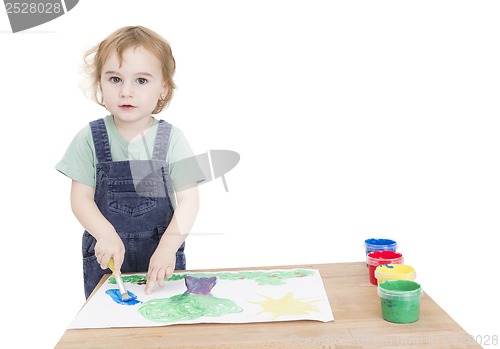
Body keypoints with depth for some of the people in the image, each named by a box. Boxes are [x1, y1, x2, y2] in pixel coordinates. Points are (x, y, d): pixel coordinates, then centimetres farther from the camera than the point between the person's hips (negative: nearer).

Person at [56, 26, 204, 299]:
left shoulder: (171, 138, -7)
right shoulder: (90, 138, -4)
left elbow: (188, 199, -11)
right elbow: (81, 198, -6)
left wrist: (168, 246, -24)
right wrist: (106, 234, -24)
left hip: (163, 257, 0)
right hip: (105, 257, 1)